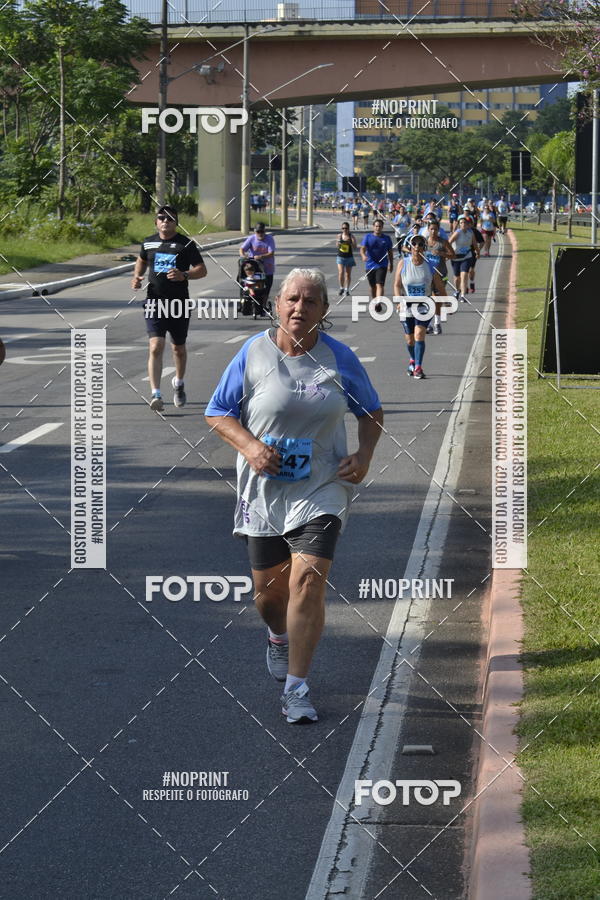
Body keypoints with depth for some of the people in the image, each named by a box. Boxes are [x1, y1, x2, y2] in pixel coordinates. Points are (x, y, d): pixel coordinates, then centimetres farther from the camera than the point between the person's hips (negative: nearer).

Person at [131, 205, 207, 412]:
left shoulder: (186, 244, -3)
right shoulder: (148, 243, 6)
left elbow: (202, 269, -3)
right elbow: (141, 261, 26)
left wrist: (184, 275, -22)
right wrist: (137, 276, 6)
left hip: (179, 303, 0)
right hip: (154, 301, 0)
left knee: (178, 348, 16)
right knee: (155, 347, -16)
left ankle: (178, 383, 44)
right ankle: (156, 394, -21)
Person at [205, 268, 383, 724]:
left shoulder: (339, 358, -2)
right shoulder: (253, 354, -4)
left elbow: (372, 412, 12)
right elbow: (217, 413, 2)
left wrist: (364, 455, -5)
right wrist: (249, 446, -16)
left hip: (321, 488, -1)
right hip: (263, 491, 1)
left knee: (308, 579, -16)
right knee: (269, 585, 12)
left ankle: (296, 687, -8)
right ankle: (279, 637, 49)